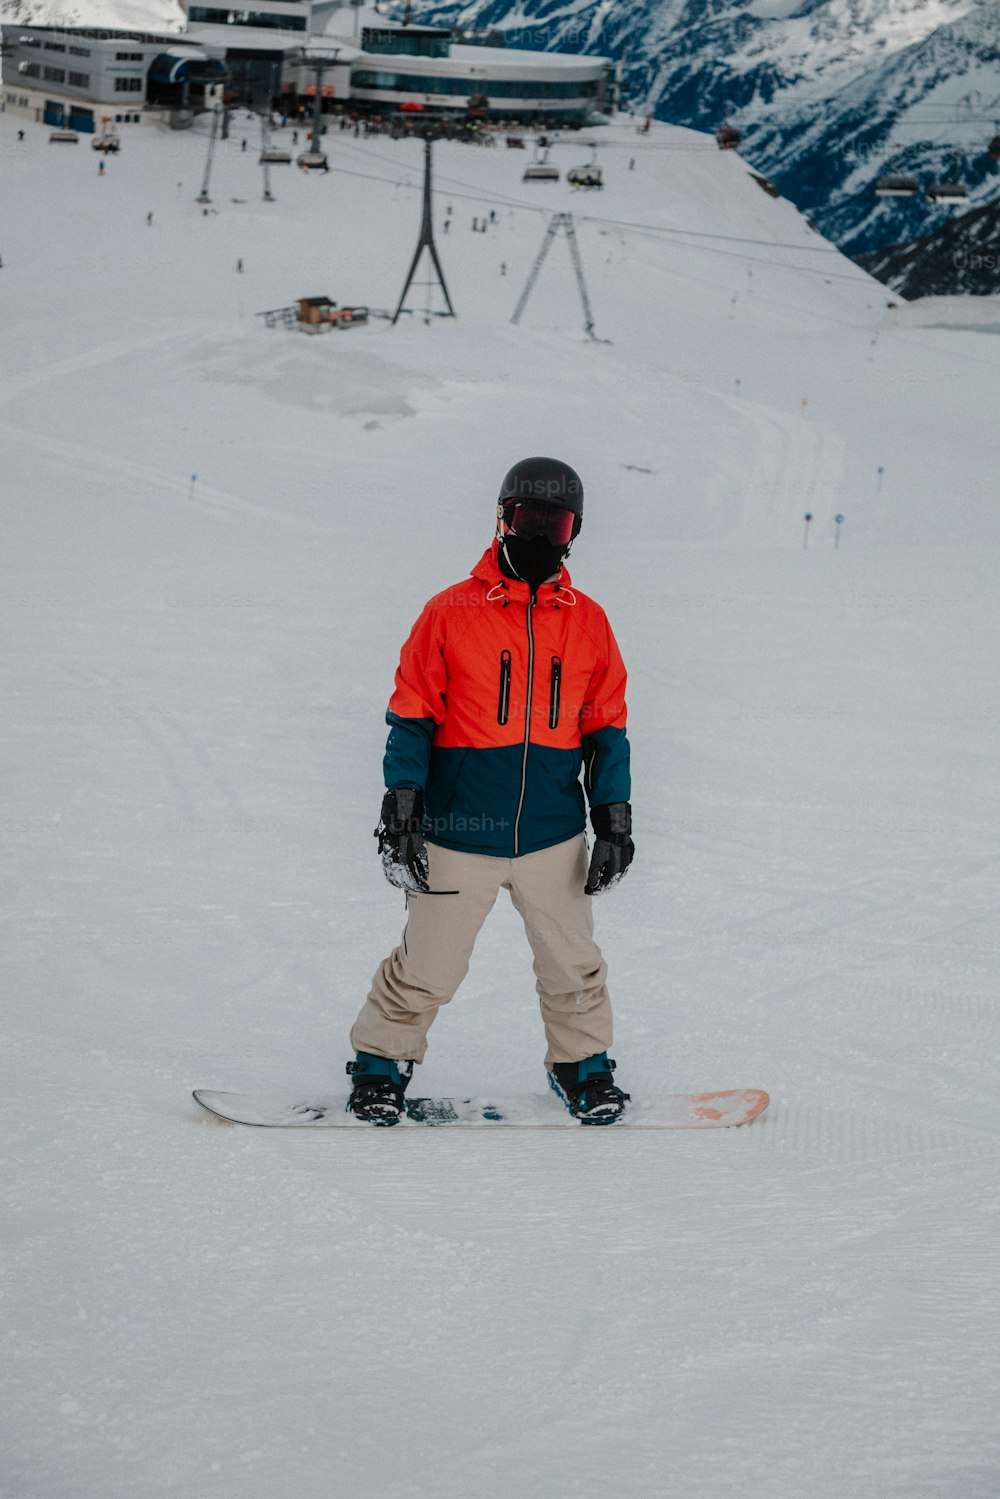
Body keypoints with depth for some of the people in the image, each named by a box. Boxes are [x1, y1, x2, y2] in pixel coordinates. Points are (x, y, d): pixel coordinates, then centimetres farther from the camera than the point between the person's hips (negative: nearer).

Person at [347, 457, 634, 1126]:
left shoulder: (588, 623, 7)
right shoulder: (451, 614, -2)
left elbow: (606, 728, 13)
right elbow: (412, 718, 1)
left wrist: (615, 818, 7)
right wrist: (401, 808, -5)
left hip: (555, 834, 2)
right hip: (460, 833, -2)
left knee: (573, 968, 8)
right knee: (427, 968, 2)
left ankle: (583, 1064, 28)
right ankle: (382, 1061, 21)